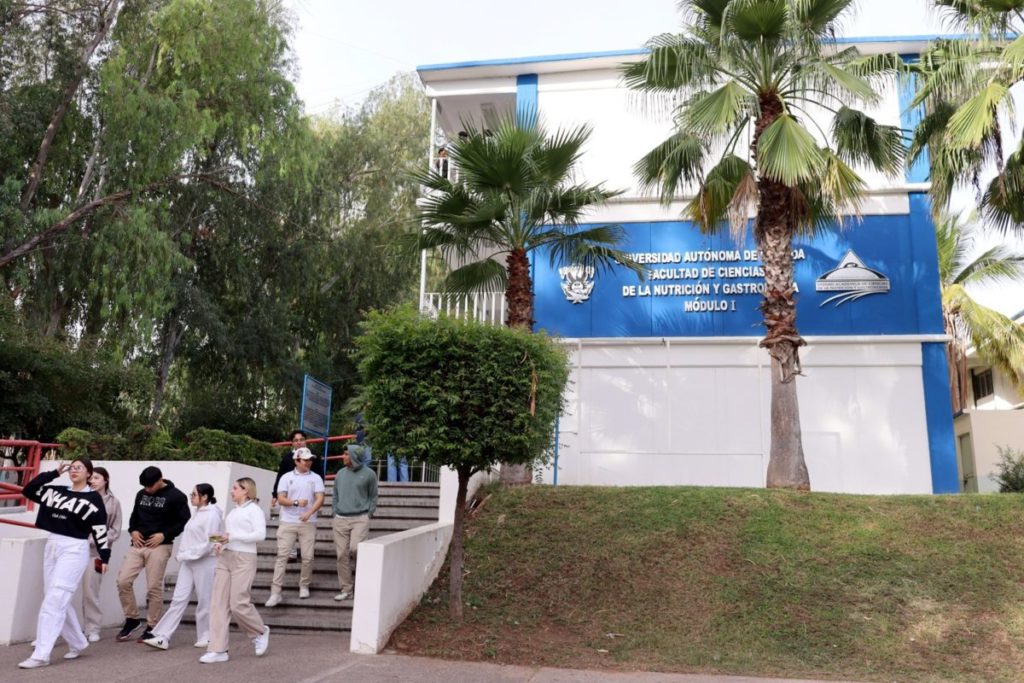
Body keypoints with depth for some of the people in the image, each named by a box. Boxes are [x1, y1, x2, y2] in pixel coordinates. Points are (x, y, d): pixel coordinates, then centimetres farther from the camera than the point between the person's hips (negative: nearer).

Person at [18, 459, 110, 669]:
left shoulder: (94, 498, -6)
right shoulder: (57, 491, 12)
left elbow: (100, 530, -6)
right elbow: (28, 490, 8)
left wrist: (104, 557, -8)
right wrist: (54, 473, 3)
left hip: (74, 550, -7)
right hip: (51, 546, 7)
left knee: (54, 600, -12)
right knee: (58, 601, 12)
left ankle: (41, 655, -10)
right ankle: (78, 643, 26)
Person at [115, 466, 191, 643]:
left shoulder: (176, 497, -6)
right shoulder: (141, 494, 10)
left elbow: (185, 521, -5)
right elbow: (134, 515, 22)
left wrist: (164, 535, -14)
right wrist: (133, 531, 3)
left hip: (159, 546, -5)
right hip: (138, 545, 5)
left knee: (154, 587, -3)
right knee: (123, 580, -4)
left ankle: (152, 628, 9)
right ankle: (132, 619, 16)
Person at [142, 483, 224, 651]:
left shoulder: (212, 515, -14)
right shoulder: (197, 513, 13)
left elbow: (208, 544, -19)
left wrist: (185, 555, -14)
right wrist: (182, 555, 3)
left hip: (205, 562, -8)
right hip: (188, 562, 8)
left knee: (205, 601, 3)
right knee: (178, 599, 3)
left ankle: (206, 636, 16)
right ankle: (163, 637, 2)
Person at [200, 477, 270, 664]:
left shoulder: (254, 509, -3)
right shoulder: (233, 512, 19)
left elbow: (260, 534, -14)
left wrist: (232, 536, -17)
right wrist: (220, 543, 0)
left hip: (243, 559, -7)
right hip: (225, 558, 7)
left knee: (238, 604, -8)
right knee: (218, 603, -1)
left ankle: (260, 632, 18)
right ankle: (218, 650, 2)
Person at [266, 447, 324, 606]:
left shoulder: (315, 478, 5)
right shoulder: (286, 478, 6)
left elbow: (320, 498, -6)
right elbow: (280, 499, -1)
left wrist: (309, 513, -22)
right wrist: (296, 502, -18)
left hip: (308, 523, 0)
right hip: (288, 522, 0)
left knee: (307, 557, 1)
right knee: (282, 556, -4)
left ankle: (304, 586, 21)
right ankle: (275, 593, -3)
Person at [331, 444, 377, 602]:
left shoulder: (369, 474, -1)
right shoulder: (340, 473, 10)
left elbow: (373, 497, 4)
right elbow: (336, 496, 17)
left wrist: (368, 516, -4)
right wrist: (336, 514, 8)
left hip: (360, 519, -4)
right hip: (340, 519, 4)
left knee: (355, 548, -21)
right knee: (342, 554, 2)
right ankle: (346, 589, 11)